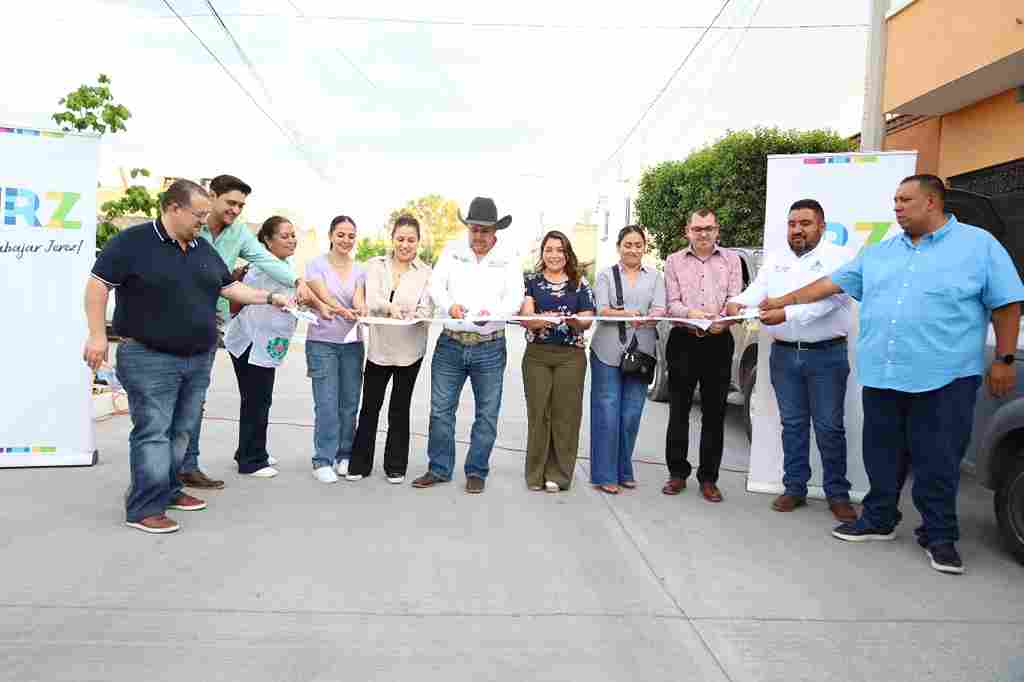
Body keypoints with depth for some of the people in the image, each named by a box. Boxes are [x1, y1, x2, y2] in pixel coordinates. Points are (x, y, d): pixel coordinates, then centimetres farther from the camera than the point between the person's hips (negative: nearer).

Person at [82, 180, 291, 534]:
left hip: (199, 359, 7)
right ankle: (145, 507, 1)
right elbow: (98, 284, -9)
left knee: (181, 431, 13)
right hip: (150, 359, -7)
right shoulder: (132, 241, -9)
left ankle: (168, 490, 26)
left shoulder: (204, 249, 12)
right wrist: (98, 335, -15)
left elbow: (230, 287, 18)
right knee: (153, 432, -6)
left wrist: (270, 297, 9)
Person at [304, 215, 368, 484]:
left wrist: (361, 310, -29)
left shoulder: (359, 270, 11)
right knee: (326, 403, -7)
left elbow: (359, 298, -5)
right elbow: (324, 296, -14)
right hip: (322, 342, -4)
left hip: (352, 342, 4)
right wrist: (342, 311, -34)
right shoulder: (317, 265, 1)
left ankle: (344, 456, 19)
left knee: (350, 403, 6)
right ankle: (323, 461, 3)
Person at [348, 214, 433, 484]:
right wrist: (390, 307, -33)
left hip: (409, 348, -1)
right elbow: (372, 300, -12)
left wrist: (415, 316, -29)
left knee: (400, 408, 9)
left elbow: (425, 310, -6)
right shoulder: (375, 265, 4)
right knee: (369, 406, 6)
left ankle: (395, 466, 21)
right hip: (378, 346, 1)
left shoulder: (426, 273, 0)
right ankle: (359, 464, 18)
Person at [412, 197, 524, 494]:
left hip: (490, 348, -1)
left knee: (487, 413, 6)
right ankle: (439, 469, 20)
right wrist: (449, 305, -24)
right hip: (450, 344, 1)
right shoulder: (452, 251, 7)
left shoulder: (507, 260, 3)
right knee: (440, 410, 6)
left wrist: (492, 313, -29)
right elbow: (436, 286, -2)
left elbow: (515, 298, -7)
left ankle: (476, 472, 20)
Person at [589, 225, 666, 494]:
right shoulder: (606, 275, 8)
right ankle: (605, 475, 4)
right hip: (608, 351, -2)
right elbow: (602, 310, -6)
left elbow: (659, 309, 0)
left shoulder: (655, 276, 14)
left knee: (631, 414, 5)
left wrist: (646, 318, -24)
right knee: (607, 413, -4)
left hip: (641, 352, 2)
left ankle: (624, 471, 20)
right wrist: (628, 315, -25)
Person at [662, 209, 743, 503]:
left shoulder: (731, 260, 10)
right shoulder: (674, 261, 9)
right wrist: (691, 313, -22)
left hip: (718, 342, 0)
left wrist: (724, 320, -22)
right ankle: (677, 473, 17)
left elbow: (735, 299, -1)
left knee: (715, 413, 4)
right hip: (683, 341, 0)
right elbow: (671, 303, -1)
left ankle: (708, 477, 14)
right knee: (678, 410, 5)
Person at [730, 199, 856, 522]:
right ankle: (795, 488, 20)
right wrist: (737, 303, -24)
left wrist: (786, 314, -31)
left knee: (829, 427, 1)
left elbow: (826, 298, -18)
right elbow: (756, 290, -2)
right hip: (784, 353, 4)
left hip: (826, 354, -4)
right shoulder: (774, 260, 12)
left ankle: (837, 494, 14)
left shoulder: (838, 258, -3)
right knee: (792, 424, 11)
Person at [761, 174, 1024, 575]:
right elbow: (833, 282, 15)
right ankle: (878, 521, 27)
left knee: (937, 462, 3)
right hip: (881, 376, 5)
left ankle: (939, 537, 17)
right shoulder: (879, 253, 14)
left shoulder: (978, 245, 1)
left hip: (944, 379, -4)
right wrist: (784, 301, 11)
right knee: (882, 457, 13)